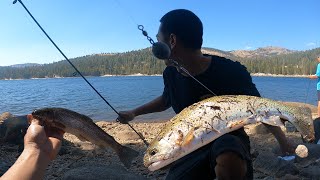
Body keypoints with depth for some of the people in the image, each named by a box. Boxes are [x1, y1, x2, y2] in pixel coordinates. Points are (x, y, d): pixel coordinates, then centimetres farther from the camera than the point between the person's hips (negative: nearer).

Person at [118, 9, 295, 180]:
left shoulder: (231, 71, -23)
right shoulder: (171, 74, -7)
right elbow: (166, 99, 16)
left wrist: (282, 140, -10)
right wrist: (134, 113, 22)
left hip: (229, 138, -4)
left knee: (229, 161, -40)